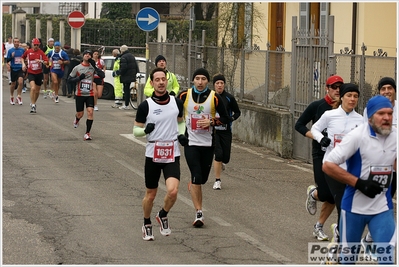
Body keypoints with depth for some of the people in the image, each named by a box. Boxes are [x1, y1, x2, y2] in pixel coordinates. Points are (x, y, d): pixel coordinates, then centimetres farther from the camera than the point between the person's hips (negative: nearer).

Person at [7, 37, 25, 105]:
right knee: (13, 84, 10)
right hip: (13, 69, 0)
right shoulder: (10, 50, -1)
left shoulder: (22, 50, 3)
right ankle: (11, 97, 30)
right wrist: (11, 57, -18)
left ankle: (18, 96, -5)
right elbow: (7, 60, 0)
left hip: (20, 69, 0)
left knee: (20, 82, -18)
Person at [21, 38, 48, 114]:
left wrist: (41, 61, -28)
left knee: (37, 91, 11)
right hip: (31, 73, -1)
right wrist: (23, 64, 4)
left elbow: (46, 61, -10)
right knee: (33, 88, -22)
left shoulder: (41, 52, -4)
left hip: (39, 73, 1)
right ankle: (33, 105, -16)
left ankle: (33, 103, 34)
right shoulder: (28, 52, 0)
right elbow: (23, 57, 20)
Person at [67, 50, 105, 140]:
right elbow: (69, 79, 0)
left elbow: (102, 75, -14)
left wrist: (94, 66, -22)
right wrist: (79, 78, -16)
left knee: (90, 112, -14)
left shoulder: (93, 67, 0)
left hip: (90, 94, 0)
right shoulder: (77, 68, -1)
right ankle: (77, 119, 46)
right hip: (79, 94, 0)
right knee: (80, 114, 7)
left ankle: (87, 133, -9)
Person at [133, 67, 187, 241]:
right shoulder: (145, 106, -6)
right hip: (153, 155, -1)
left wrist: (182, 134, 1)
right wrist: (145, 130, -21)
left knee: (173, 191, -18)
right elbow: (136, 130, 1)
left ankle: (163, 216, 12)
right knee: (151, 194, 10)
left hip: (172, 155, 1)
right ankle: (147, 225, 34)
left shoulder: (177, 102, 3)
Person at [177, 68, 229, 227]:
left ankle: (192, 187, 47)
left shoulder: (214, 98, -5)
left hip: (208, 143, 2)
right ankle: (199, 213, -8)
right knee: (196, 178, -12)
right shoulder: (184, 96, -3)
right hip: (191, 142, -1)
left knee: (203, 178, 11)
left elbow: (225, 119, 1)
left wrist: (211, 121, -15)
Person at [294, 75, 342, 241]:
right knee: (325, 194, -12)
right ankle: (313, 193, 25)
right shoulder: (317, 106, -3)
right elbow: (299, 125, 1)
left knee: (334, 196, 3)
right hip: (321, 154, -3)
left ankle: (319, 227, 22)